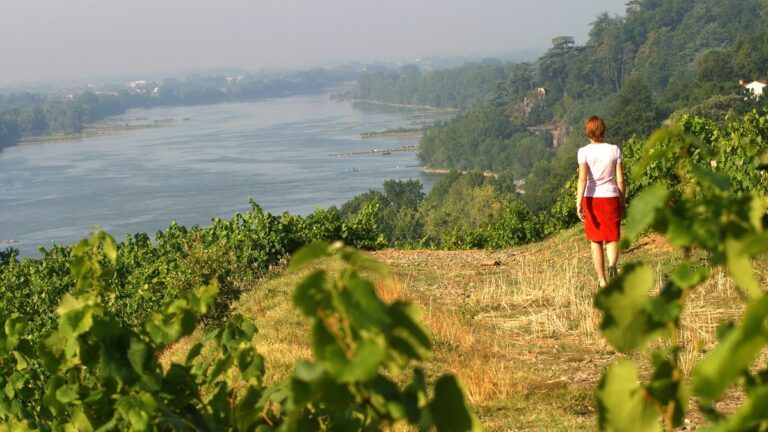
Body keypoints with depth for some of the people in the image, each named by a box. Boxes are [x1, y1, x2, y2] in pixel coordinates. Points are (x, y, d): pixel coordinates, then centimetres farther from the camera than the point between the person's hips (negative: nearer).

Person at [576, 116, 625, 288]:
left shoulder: (584, 152, -6)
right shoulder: (614, 150, 0)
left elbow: (582, 178, -16)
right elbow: (620, 179, 2)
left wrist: (579, 203, -17)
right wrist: (622, 201, 13)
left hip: (591, 198, -1)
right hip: (611, 197, 1)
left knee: (595, 241, 11)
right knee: (612, 238, 9)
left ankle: (602, 279, 13)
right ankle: (612, 265, -21)